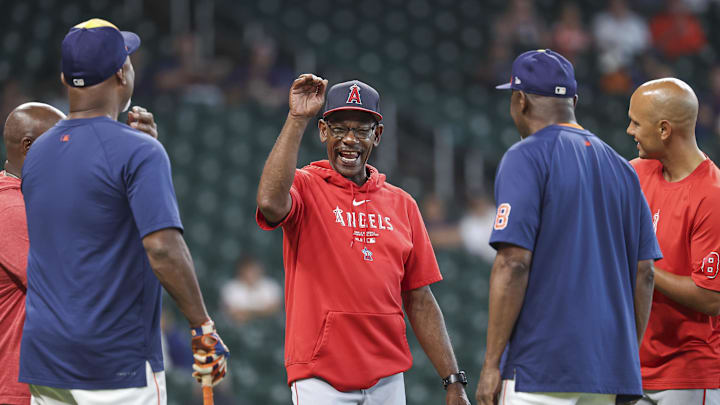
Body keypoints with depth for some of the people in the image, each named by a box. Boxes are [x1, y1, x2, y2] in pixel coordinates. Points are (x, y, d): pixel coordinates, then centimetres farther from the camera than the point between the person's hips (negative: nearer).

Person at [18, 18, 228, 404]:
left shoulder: (37, 153, 10)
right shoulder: (138, 151, -12)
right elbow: (163, 247, -22)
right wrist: (204, 329, -14)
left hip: (43, 355, 7)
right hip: (117, 361, -7)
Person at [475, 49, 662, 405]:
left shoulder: (526, 158, -5)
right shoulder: (620, 166, 16)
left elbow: (513, 263, -14)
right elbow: (644, 272, 14)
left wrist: (492, 362, -13)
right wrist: (628, 360, 20)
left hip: (543, 370, -7)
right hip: (609, 371, 7)